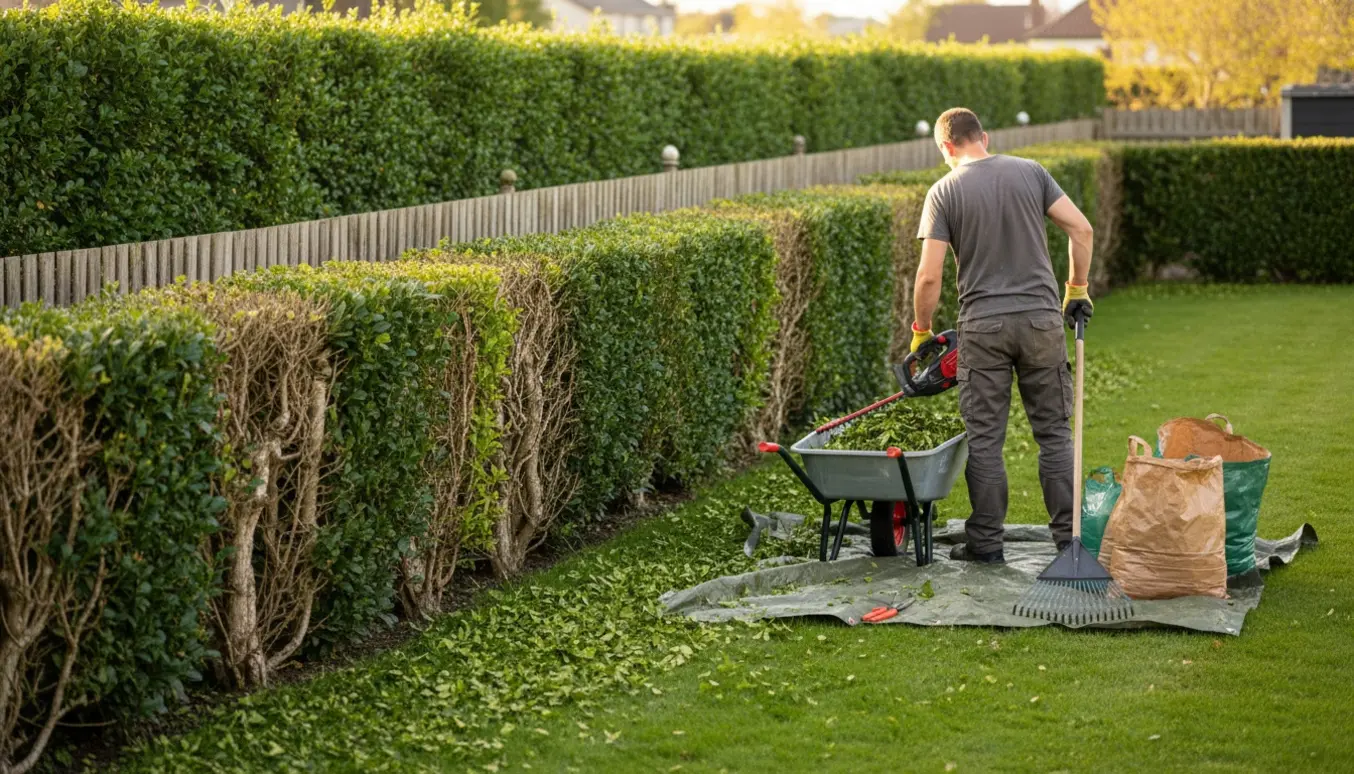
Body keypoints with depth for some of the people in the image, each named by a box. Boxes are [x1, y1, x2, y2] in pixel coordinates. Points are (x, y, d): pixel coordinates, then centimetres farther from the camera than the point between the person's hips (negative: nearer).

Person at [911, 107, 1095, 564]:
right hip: (1041, 319, 2)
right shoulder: (1030, 172, 5)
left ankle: (986, 542, 8)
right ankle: (1069, 536, 10)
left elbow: (929, 276, -8)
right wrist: (1077, 290, 12)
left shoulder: (944, 192, -2)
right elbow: (1081, 228, 0)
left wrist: (921, 332, 6)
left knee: (984, 438, 5)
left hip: (982, 326, -2)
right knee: (1053, 431, 9)